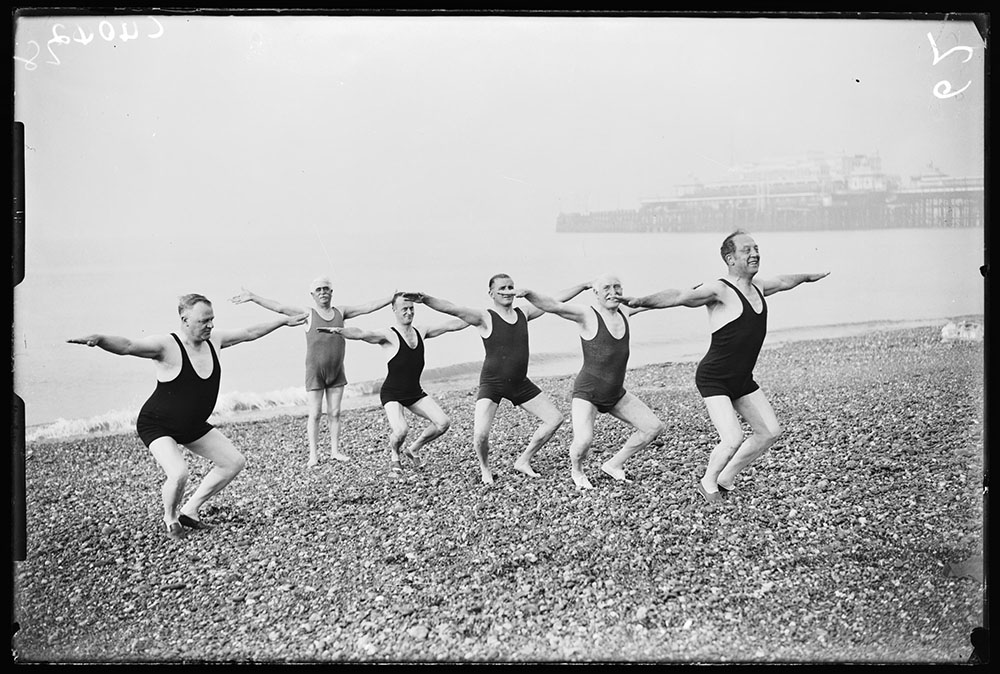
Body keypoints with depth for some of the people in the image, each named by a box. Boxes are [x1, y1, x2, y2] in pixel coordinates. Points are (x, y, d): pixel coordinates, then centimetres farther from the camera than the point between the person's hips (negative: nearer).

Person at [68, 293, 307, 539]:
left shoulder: (214, 340, -5)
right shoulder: (166, 346, -26)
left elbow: (251, 333, 8)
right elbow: (127, 346, -40)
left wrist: (284, 320, 15)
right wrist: (98, 339, -60)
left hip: (193, 425, 8)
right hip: (157, 425, -8)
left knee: (235, 462, 9)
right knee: (178, 473, -31)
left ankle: (189, 511, 21)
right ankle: (170, 519, 4)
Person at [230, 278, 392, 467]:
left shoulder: (340, 312, 5)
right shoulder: (308, 314, -3)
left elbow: (368, 307, 5)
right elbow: (279, 307, -10)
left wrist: (395, 297, 2)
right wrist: (252, 297, -19)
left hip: (337, 372, 3)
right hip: (315, 372, -3)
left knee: (334, 413, 7)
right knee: (315, 414, -1)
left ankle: (335, 450, 16)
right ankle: (313, 454, 6)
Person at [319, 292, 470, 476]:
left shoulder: (420, 332, 5)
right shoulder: (388, 336, -14)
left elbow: (450, 325, 11)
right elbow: (361, 334, -31)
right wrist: (339, 330, -50)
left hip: (415, 392, 6)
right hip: (392, 394, -6)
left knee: (443, 422, -5)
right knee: (401, 430, -28)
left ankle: (413, 450, 20)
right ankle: (394, 456, 9)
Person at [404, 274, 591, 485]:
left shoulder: (523, 314, 4)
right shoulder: (485, 318, -12)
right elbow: (451, 308, -26)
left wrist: (585, 285, 15)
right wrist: (424, 299, -42)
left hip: (520, 383, 6)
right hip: (491, 384, -6)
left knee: (556, 418, 6)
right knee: (480, 434, -23)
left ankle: (523, 461, 21)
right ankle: (485, 469, 11)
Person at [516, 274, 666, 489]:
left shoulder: (623, 312, 4)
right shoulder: (587, 315, -15)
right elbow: (552, 305, -28)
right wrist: (529, 293, -47)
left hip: (616, 394, 7)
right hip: (587, 393, -7)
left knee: (654, 427, 6)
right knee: (584, 441, -27)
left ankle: (614, 464, 22)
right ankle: (576, 470, 10)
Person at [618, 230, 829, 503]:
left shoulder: (757, 288, 6)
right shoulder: (720, 290, -20)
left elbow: (784, 281, 28)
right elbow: (679, 296, -34)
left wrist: (810, 276, 45)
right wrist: (643, 301, -50)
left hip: (742, 379, 9)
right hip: (713, 380, -9)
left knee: (770, 432, 11)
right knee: (733, 439, -19)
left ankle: (726, 478, 27)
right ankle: (708, 482, 11)